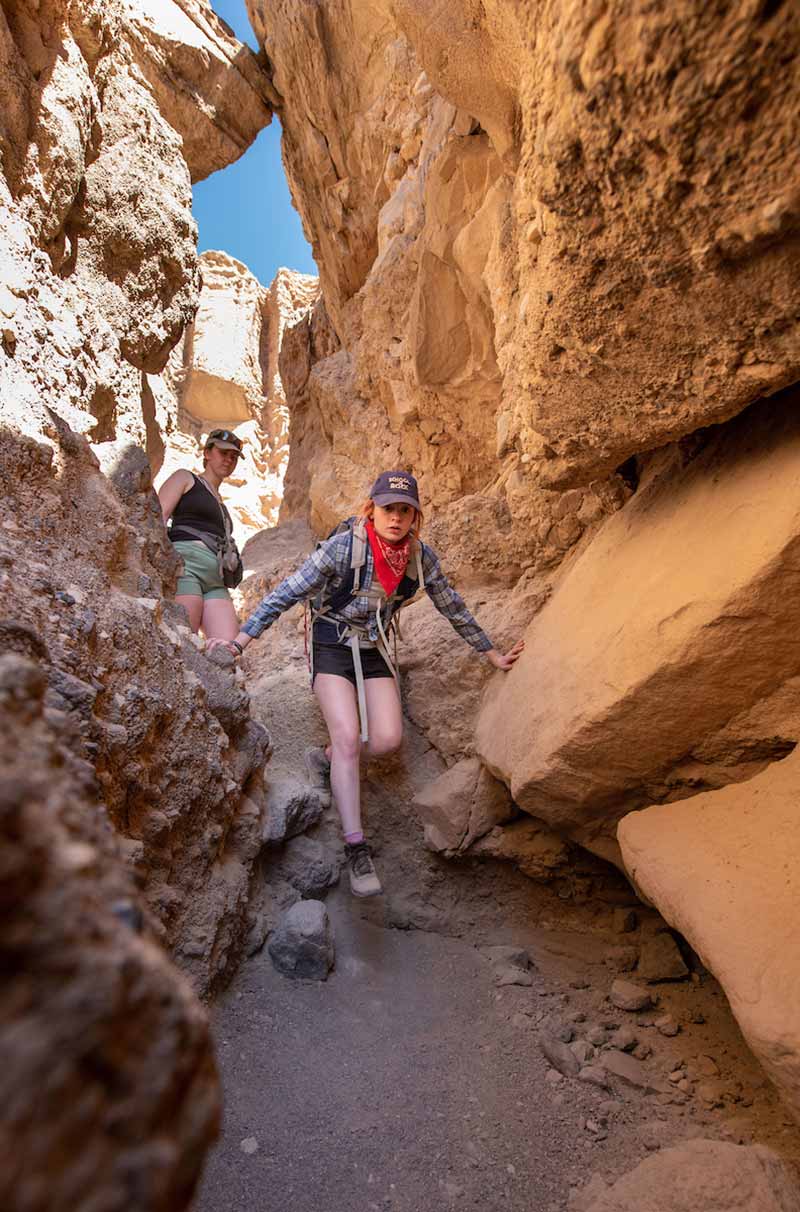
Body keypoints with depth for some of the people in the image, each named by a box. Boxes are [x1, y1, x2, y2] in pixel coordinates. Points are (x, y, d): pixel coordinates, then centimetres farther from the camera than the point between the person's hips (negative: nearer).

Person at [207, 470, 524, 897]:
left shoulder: (420, 556, -7)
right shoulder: (344, 545, -19)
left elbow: (452, 607, 4)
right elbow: (289, 592, -16)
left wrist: (493, 655, 9)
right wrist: (243, 637, -20)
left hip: (375, 650, 4)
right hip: (332, 645, -4)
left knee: (387, 739, -11)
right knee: (348, 737, -17)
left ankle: (325, 759, 20)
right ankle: (356, 849, -9)